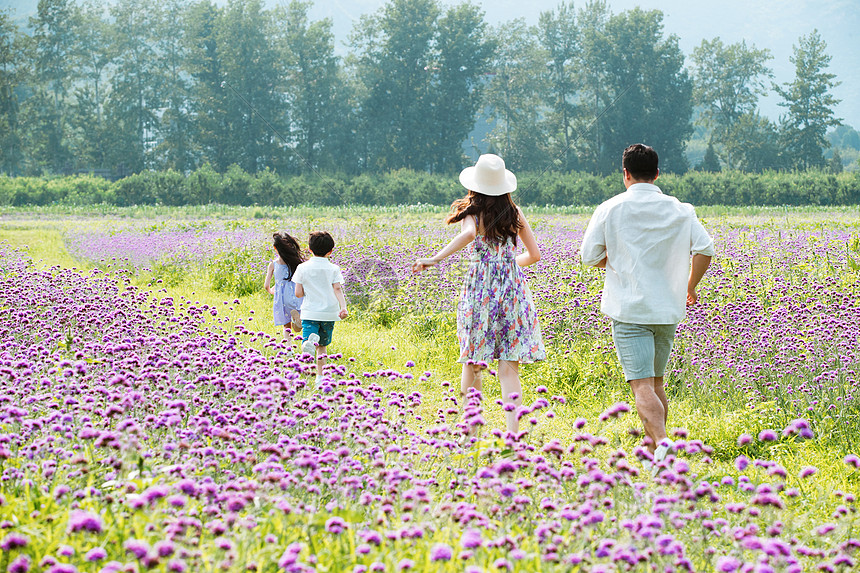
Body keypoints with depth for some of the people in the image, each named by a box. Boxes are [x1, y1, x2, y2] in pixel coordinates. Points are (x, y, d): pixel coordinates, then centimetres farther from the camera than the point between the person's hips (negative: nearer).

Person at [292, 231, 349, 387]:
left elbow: (298, 293, 0)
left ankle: (311, 341, -48)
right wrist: (343, 307, -23)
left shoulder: (302, 268, 0)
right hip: (329, 313, 2)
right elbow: (337, 289, -13)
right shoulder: (333, 269, 0)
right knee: (322, 346, 19)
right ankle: (320, 377, 18)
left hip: (309, 312, -2)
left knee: (305, 346, -14)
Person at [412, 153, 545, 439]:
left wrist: (435, 258, -31)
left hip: (479, 288, -2)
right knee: (509, 365, 0)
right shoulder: (514, 212, 7)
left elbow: (469, 233, -28)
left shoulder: (470, 212, -4)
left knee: (472, 363, 11)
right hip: (513, 290, 2)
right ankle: (513, 431, -12)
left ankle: (471, 432, 14)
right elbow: (534, 255, 10)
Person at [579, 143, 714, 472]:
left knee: (642, 385, -11)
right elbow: (705, 249, -3)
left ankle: (662, 442, -31)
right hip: (668, 309, 4)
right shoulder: (680, 210, 4)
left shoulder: (609, 210, -3)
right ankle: (653, 450, 22)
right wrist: (691, 286, 11)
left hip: (629, 309, -4)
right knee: (656, 382, 17)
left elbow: (589, 257, -1)